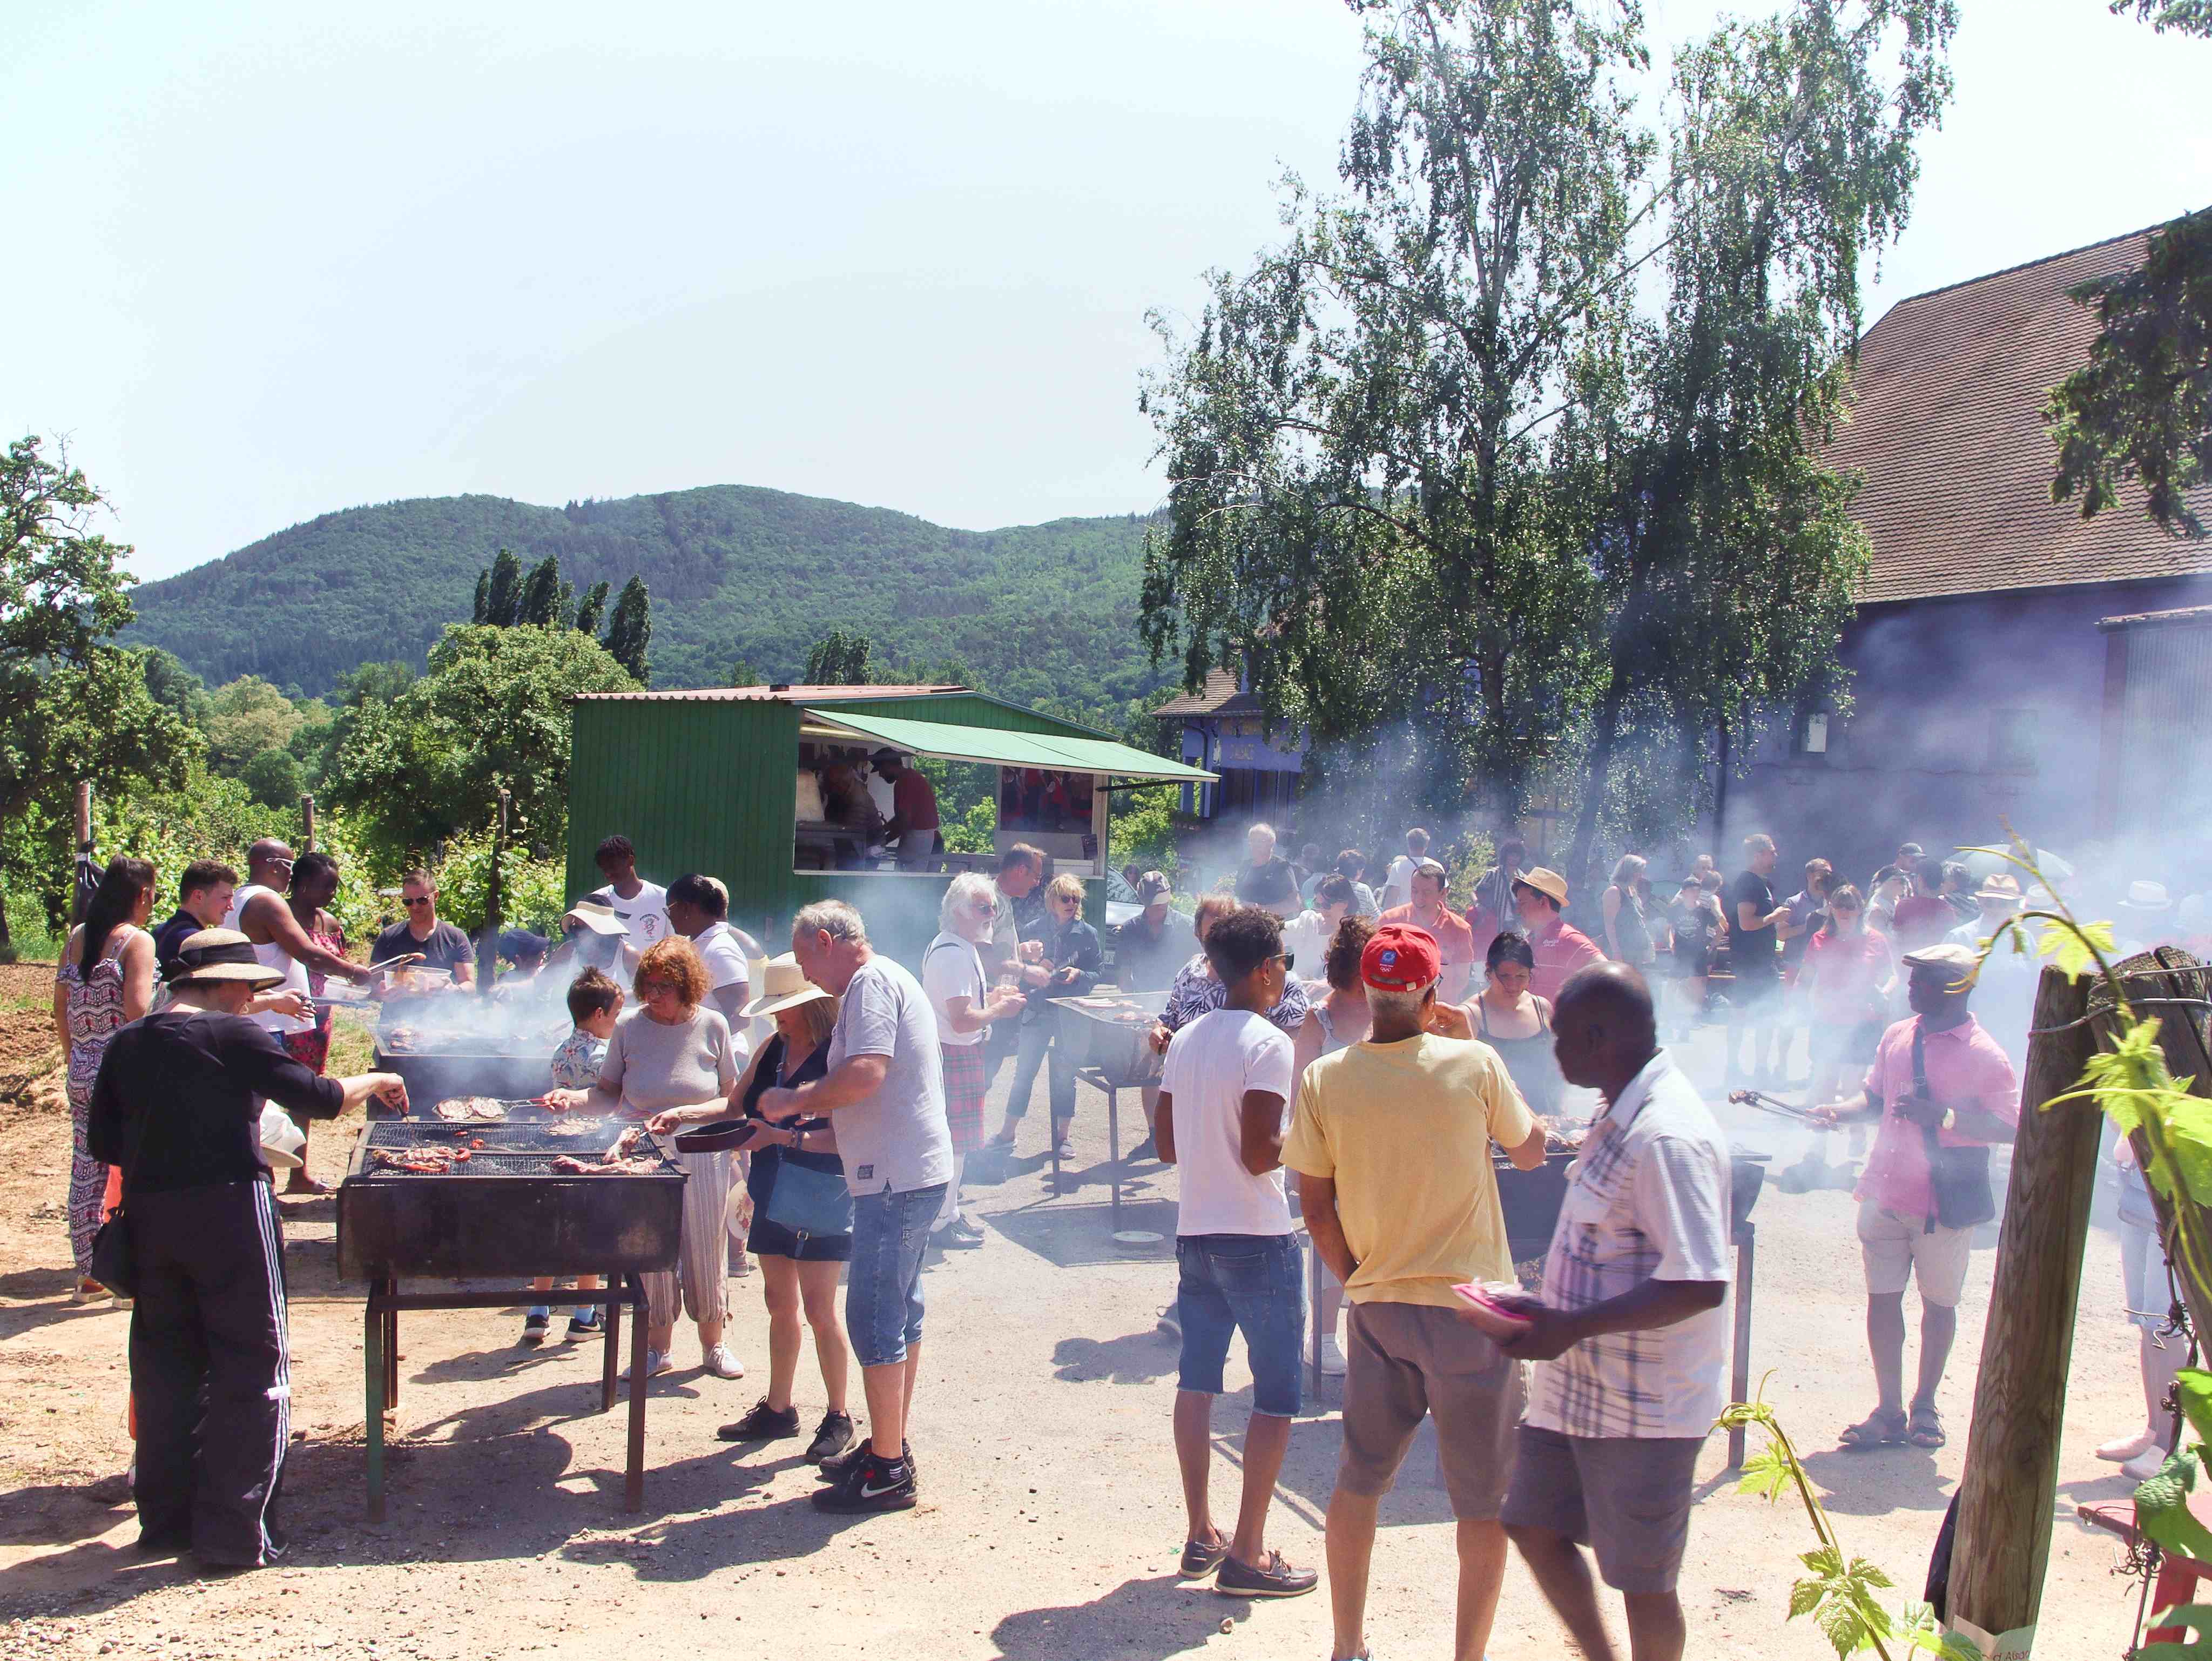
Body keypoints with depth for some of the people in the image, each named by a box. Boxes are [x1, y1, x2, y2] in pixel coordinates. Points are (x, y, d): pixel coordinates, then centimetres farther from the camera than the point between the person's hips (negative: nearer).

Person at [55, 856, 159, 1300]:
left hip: (82, 1075, 7)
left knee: (86, 1172, 11)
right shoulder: (137, 941, -10)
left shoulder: (76, 938, 10)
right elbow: (137, 1010, -19)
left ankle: (88, 1274, 19)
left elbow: (60, 1009, 14)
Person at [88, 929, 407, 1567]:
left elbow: (105, 1143, 11)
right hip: (229, 1209, -6)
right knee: (250, 1368, 3)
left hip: (149, 1215, 6)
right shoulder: (232, 1036, -8)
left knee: (166, 1369, 17)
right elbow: (316, 1098, -9)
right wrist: (374, 1082, 7)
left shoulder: (125, 1046, 8)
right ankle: (233, 1533, 3)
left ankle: (167, 1519, 25)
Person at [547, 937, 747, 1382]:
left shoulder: (712, 1026, -4)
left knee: (705, 1252, 6)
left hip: (700, 1157, -1)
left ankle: (713, 1344, 24)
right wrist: (573, 1099, -17)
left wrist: (683, 1114, -12)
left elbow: (732, 1098, 1)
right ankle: (658, 1346, 23)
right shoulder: (629, 1026, -2)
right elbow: (608, 1093, 1)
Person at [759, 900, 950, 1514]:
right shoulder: (890, 981, 20)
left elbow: (867, 1072, -27)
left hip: (897, 1179, -11)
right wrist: (795, 1124, 21)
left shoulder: (872, 983, -13)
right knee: (899, 1314, 17)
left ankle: (887, 1471, 1)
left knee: (874, 1321, -5)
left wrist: (795, 1101, -13)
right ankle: (890, 1448, 27)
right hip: (913, 1173, 11)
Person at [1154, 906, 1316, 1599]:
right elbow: (1261, 1155, -20)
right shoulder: (1268, 1044, -15)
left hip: (1194, 1232, 8)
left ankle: (1200, 1535, 23)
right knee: (1277, 1395, 1)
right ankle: (1247, 1555, 2)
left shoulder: (1186, 1040, 8)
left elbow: (1166, 1146, 12)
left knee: (1196, 1381, 15)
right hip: (1258, 1238, -8)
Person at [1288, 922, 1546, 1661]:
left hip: (1378, 1304, 3)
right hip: (1470, 1305, -3)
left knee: (1358, 1481, 17)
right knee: (1483, 1498, 11)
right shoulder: (1475, 1064, -11)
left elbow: (1316, 1209, 0)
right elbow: (1531, 1154, 6)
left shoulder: (1324, 1080, -5)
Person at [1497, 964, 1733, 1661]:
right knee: (1533, 1526, 18)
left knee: (1642, 1578, 7)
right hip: (1578, 1388, 10)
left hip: (1642, 1408, -10)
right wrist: (1548, 1308, 13)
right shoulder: (1622, 1118, 8)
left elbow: (1698, 1286, -29)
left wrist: (1571, 1327, -26)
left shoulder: (1667, 1137, -25)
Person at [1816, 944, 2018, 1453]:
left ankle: (1925, 1406, 27)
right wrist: (1840, 1112, -2)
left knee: (1939, 1304, 11)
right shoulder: (1896, 1037, 7)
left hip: (1944, 1201, -4)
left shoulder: (1985, 1056, -10)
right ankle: (1889, 1410, 16)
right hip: (1885, 1192, 4)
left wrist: (1941, 1115, -25)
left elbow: (2008, 1128, -14)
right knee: (1882, 1298, 6)